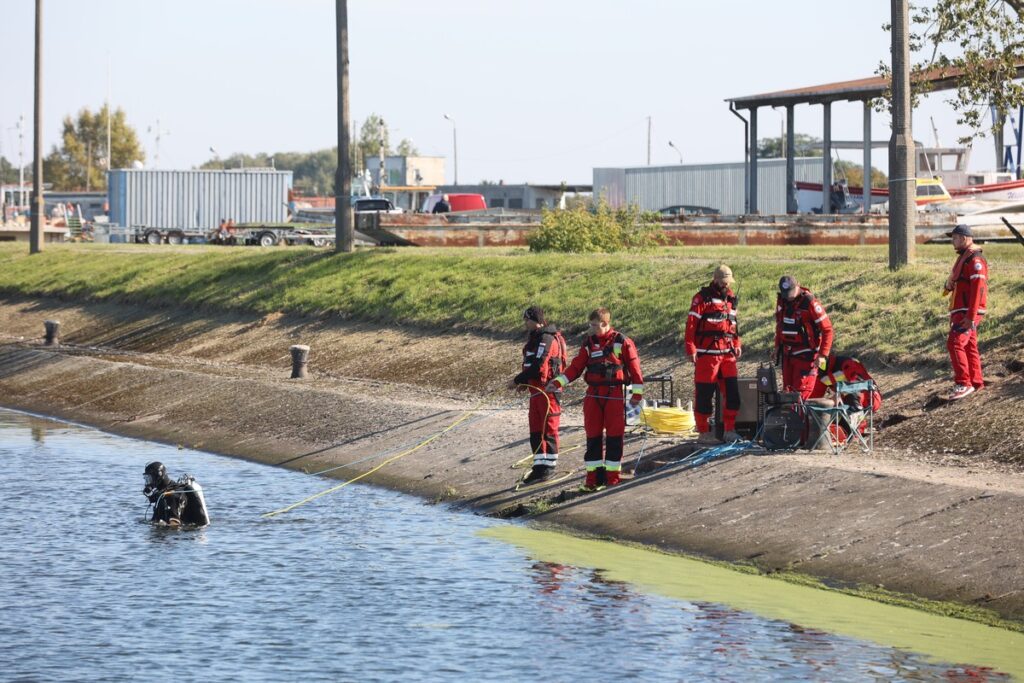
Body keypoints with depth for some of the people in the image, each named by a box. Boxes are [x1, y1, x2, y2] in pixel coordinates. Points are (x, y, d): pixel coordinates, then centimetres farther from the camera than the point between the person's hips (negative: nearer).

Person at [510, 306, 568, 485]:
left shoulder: (546, 339, -17)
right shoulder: (535, 338, 16)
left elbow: (537, 367, -22)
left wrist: (517, 380, -13)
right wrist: (525, 382, 7)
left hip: (547, 389, -10)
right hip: (536, 389, 10)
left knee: (548, 428, -2)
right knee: (535, 430, 10)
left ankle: (549, 467, 3)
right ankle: (540, 466, 15)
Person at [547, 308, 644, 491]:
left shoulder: (621, 342, -4)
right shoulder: (589, 344, 8)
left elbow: (634, 367, -3)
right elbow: (576, 367, 4)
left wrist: (637, 393, -5)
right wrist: (558, 383, -8)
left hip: (615, 395, -4)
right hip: (593, 395, 4)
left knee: (614, 436, 0)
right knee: (593, 436, 3)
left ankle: (612, 475, 7)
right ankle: (593, 476, 7)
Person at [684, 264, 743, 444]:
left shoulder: (731, 299, 15)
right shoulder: (702, 298, -5)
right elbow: (691, 324, -9)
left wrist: (736, 345, 15)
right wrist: (691, 349, -14)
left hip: (727, 354, 6)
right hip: (707, 353, -6)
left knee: (732, 392, 2)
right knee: (704, 394, -1)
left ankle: (729, 430, 10)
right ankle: (703, 433, 5)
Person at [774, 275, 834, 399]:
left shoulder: (809, 303, -16)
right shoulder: (781, 301, 4)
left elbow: (827, 329, -14)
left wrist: (822, 355, -17)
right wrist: (777, 346, 20)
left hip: (805, 355, -6)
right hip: (787, 354, 7)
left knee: (801, 391, -11)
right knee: (787, 390, 7)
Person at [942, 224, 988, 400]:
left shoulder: (975, 260, -15)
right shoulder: (964, 258, 18)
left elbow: (978, 289, -22)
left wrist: (970, 316, -26)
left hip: (968, 313, -11)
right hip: (961, 312, 11)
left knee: (955, 344, -18)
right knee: (969, 346, 15)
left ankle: (963, 384, -20)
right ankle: (976, 381, 23)